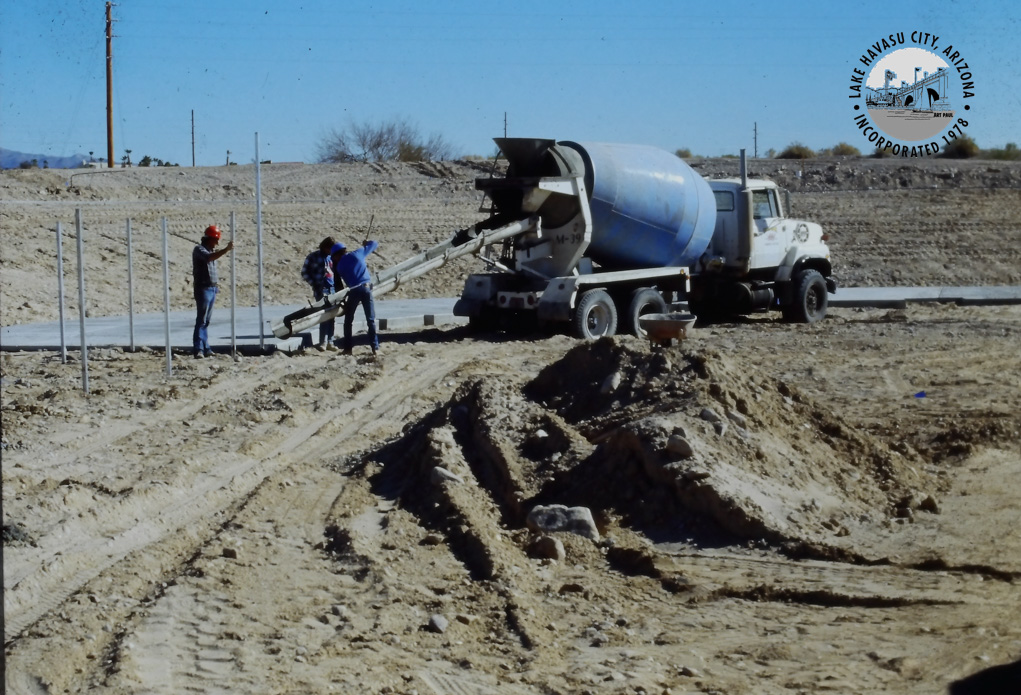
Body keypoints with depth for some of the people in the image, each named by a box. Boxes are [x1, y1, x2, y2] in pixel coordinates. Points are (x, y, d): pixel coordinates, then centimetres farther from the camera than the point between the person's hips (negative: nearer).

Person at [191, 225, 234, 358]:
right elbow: (209, 257, -30)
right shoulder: (199, 249, -10)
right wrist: (226, 249, -37)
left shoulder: (211, 250, 17)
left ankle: (206, 348, 14)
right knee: (201, 320, -12)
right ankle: (198, 349, -15)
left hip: (213, 288, 8)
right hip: (203, 288, -8)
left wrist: (216, 281, 15)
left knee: (206, 320, 11)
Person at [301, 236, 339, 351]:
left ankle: (329, 342, 11)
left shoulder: (332, 258, 13)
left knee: (331, 316, 5)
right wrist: (314, 284, -7)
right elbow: (304, 272, 1)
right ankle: (323, 342, -11)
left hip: (332, 289, 5)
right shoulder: (313, 257, 0)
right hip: (321, 289, -5)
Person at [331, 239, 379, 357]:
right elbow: (374, 245, 18)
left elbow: (345, 281, 12)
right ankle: (375, 347, -3)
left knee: (348, 321, 14)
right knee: (371, 320, 5)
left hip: (354, 290, -1)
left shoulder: (339, 266, 10)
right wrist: (367, 243, 40)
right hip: (367, 288, 1)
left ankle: (347, 348, 10)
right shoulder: (357, 253, 10)